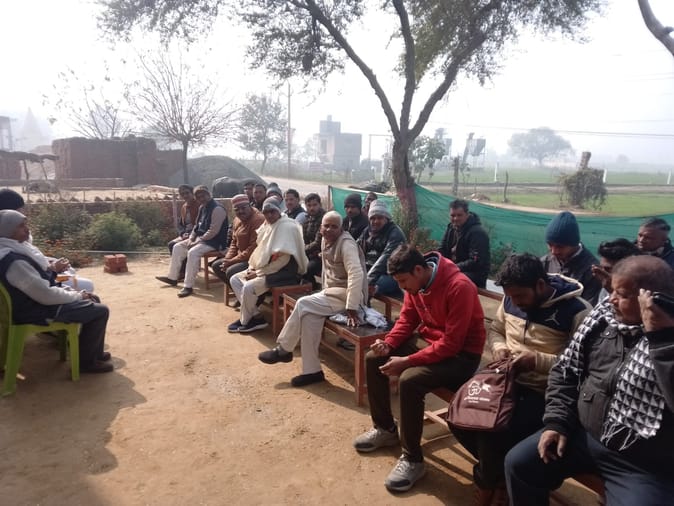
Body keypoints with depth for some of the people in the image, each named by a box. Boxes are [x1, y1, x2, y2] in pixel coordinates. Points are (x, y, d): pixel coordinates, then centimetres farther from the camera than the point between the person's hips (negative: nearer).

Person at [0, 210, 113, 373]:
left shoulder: (15, 251, 5)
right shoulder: (14, 261, -29)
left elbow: (42, 284, 13)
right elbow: (46, 295, -28)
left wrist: (75, 293, 5)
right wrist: (77, 296, -13)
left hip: (39, 301, 11)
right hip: (37, 311, -11)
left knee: (93, 300, 19)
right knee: (100, 311, -12)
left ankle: (95, 352, 26)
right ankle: (86, 361, 3)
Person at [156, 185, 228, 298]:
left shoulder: (217, 209, -20)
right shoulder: (202, 208, 11)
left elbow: (213, 232, -24)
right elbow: (197, 226, 19)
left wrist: (197, 242, -19)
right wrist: (191, 239, 2)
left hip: (214, 242, -10)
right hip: (200, 238, 10)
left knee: (193, 252, -32)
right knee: (178, 247, 8)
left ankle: (188, 286, -26)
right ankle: (172, 278, 18)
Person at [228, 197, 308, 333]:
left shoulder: (287, 226, -18)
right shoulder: (267, 225, 10)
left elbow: (283, 259, -23)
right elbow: (260, 248, 17)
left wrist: (258, 272, -18)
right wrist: (252, 267, 1)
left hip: (283, 271, -10)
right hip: (263, 267, 10)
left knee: (248, 287, -25)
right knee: (235, 279, 4)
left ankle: (245, 321, 2)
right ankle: (255, 316, -2)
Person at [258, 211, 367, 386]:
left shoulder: (346, 244, -20)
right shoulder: (326, 240, 8)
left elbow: (356, 275, -32)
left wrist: (351, 308, -36)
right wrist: (324, 292, 10)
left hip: (347, 294, -8)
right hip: (333, 290, 8)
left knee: (303, 304, -20)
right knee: (310, 314, -17)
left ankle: (283, 349, -1)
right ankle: (312, 370, -11)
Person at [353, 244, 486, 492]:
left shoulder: (459, 287, -29)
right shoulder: (415, 282, -4)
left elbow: (451, 343, -29)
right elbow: (407, 319, 7)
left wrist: (407, 361, -29)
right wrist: (388, 343, -12)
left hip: (460, 355, -9)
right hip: (429, 342, 9)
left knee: (409, 380, -31)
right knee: (373, 359, 2)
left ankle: (412, 459, -11)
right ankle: (385, 428, 18)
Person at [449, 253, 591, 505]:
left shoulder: (576, 310, -17)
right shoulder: (512, 299, 2)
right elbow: (495, 330, 17)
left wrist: (538, 361, -25)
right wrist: (499, 348, -5)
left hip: (543, 392, -6)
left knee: (493, 432, -26)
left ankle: (486, 482, 11)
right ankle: (498, 468, 18)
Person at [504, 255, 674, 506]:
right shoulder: (602, 315, 1)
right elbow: (566, 371, 7)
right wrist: (557, 422, -1)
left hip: (643, 465, -5)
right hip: (583, 434, 6)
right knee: (518, 464, 2)